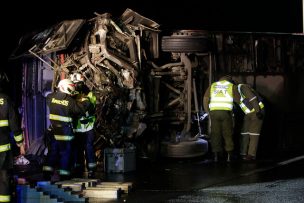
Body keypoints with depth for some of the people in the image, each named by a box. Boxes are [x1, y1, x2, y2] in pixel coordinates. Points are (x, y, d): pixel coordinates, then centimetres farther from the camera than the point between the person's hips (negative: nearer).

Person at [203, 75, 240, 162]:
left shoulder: (212, 86, 17)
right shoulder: (232, 86, 11)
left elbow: (205, 99, 8)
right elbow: (238, 99, 11)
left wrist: (207, 111, 13)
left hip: (214, 111, 1)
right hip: (226, 111, -1)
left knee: (215, 134, 8)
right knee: (228, 133, 10)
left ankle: (216, 155, 6)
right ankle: (229, 155, 10)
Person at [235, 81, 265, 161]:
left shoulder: (243, 87, -17)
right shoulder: (237, 91, 13)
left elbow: (253, 98, -24)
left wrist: (258, 111, -27)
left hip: (257, 112, -9)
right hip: (249, 113, 9)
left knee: (253, 133, -10)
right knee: (244, 132, 4)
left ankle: (252, 154, -11)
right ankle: (243, 153, 4)